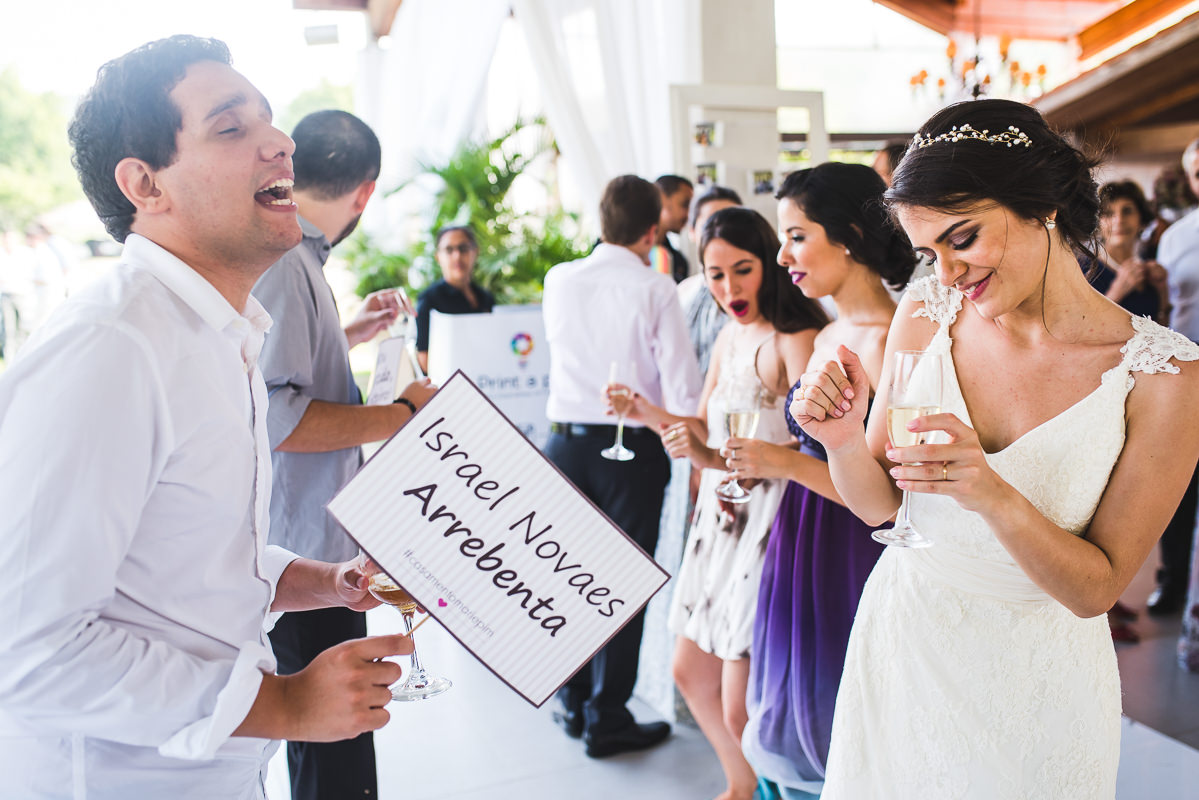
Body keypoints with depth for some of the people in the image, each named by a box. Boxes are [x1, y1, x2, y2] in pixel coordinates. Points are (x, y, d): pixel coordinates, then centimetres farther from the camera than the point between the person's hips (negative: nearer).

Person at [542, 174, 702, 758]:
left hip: (566, 442, 4)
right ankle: (607, 720, 16)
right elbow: (681, 387, -13)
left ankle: (573, 704, 31)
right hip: (633, 449, -4)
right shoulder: (656, 290, -10)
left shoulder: (559, 281, 2)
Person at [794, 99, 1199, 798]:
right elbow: (878, 504, -4)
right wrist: (843, 440, -25)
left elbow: (1096, 589, -14)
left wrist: (995, 496, -32)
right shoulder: (926, 315, -10)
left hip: (1036, 680, -2)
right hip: (901, 642, 3)